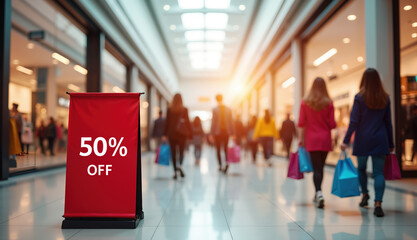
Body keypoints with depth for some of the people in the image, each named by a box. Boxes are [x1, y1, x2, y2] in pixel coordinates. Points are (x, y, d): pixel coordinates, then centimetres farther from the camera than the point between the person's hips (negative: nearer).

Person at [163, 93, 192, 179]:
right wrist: (189, 133, 8)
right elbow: (187, 122, 0)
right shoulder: (184, 110, -2)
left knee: (173, 152, 7)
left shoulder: (169, 109, -1)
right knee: (181, 151, 5)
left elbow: (167, 122, 0)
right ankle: (180, 165, -24)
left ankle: (175, 172, 6)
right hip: (182, 133, 0)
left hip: (171, 133, 1)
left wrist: (165, 134, 2)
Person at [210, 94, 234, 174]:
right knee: (225, 148, 11)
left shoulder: (215, 110, -8)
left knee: (218, 149, 8)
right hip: (226, 131, 2)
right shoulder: (228, 109, 0)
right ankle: (226, 162, -12)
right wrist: (231, 133, 8)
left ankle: (220, 166, 7)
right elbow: (231, 121, 2)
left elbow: (213, 122, -8)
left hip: (217, 132, -2)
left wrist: (212, 133, -2)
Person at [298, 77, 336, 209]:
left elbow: (301, 123, -3)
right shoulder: (329, 103, -3)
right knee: (320, 167, 13)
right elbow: (332, 124, -3)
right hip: (325, 139, 1)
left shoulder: (305, 102, -2)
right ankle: (317, 194, 24)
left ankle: (319, 193, -20)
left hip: (312, 139, -1)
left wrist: (301, 138, 2)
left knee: (316, 168, -1)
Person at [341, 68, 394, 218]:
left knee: (361, 168, 19)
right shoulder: (385, 98, 4)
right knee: (378, 172, -1)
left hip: (363, 139, -2)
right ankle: (378, 203, -11)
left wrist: (346, 140, -4)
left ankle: (365, 195, 26)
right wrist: (390, 144, 14)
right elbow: (388, 122, 8)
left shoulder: (360, 97, -5)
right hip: (380, 140, 2)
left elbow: (354, 122, -8)